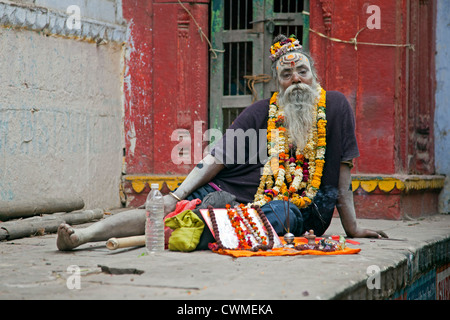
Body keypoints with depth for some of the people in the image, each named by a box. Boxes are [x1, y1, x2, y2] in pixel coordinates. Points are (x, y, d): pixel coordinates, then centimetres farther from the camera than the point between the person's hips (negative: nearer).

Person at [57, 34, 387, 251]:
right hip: (239, 191, 2)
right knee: (170, 210, -20)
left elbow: (342, 172, 8)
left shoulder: (335, 106, 7)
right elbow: (218, 157, 4)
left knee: (276, 213, -40)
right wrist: (177, 195, -7)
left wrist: (352, 227, 8)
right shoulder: (262, 111, 9)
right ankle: (81, 235, -31)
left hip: (299, 208, -2)